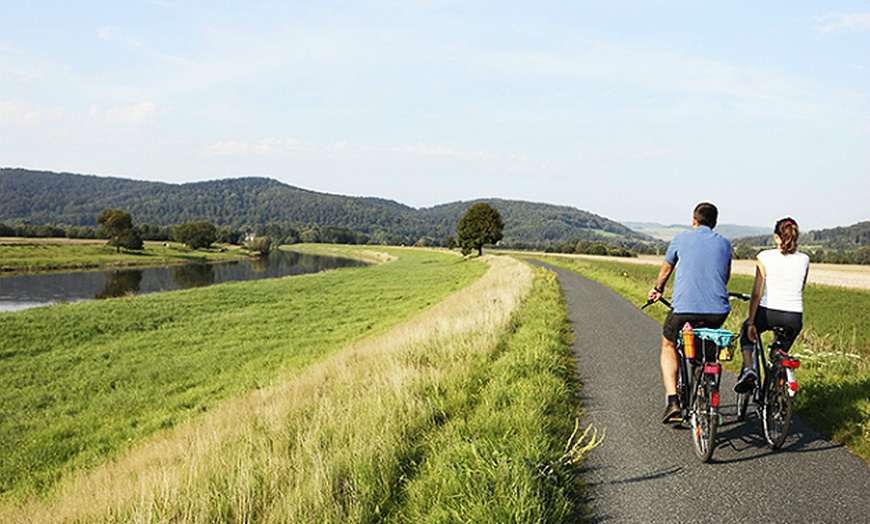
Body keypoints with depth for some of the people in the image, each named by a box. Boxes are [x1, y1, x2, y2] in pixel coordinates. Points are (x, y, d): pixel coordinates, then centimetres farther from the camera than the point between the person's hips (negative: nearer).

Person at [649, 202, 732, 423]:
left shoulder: (681, 239, 7)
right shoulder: (724, 243, 13)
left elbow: (666, 269, 23)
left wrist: (658, 290, 42)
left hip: (685, 308, -3)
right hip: (718, 311, 3)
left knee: (668, 346, 21)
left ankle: (672, 400, 5)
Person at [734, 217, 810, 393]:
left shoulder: (765, 257, -6)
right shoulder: (804, 260, 4)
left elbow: (756, 294, -7)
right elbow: (800, 291, 15)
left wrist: (751, 323, -3)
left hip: (768, 313, -3)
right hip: (794, 318, 3)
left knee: (746, 331, 29)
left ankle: (748, 367, 7)